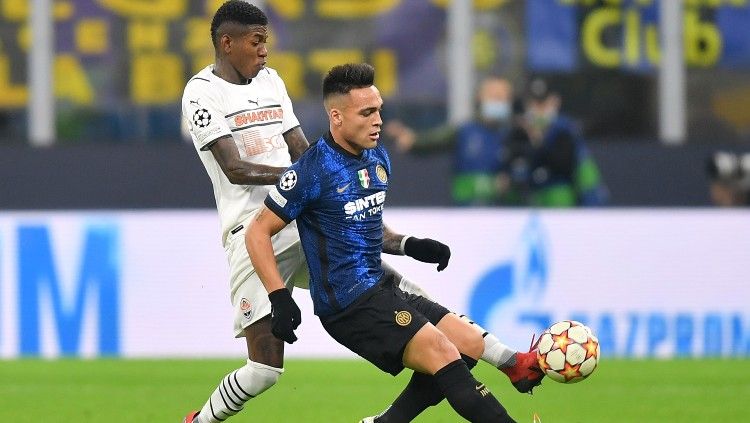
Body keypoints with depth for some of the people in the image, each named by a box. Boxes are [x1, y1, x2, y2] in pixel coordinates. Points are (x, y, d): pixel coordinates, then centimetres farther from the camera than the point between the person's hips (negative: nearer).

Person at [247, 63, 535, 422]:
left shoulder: (377, 160, 10)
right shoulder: (312, 172, -14)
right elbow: (258, 233, -9)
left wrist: (409, 246, 7)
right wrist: (279, 298, -17)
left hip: (381, 289, 9)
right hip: (348, 305, -9)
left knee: (469, 344, 5)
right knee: (442, 354, -20)